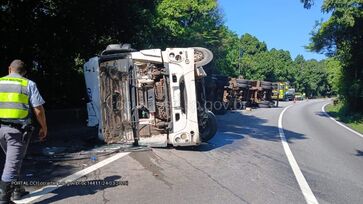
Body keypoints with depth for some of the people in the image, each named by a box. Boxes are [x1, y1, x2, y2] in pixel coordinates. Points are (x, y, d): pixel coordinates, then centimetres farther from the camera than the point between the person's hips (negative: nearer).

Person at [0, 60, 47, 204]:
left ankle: (16, 190, 33)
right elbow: (39, 110, -5)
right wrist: (44, 128, 5)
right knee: (12, 163, -1)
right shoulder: (28, 84, -1)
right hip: (18, 129, -5)